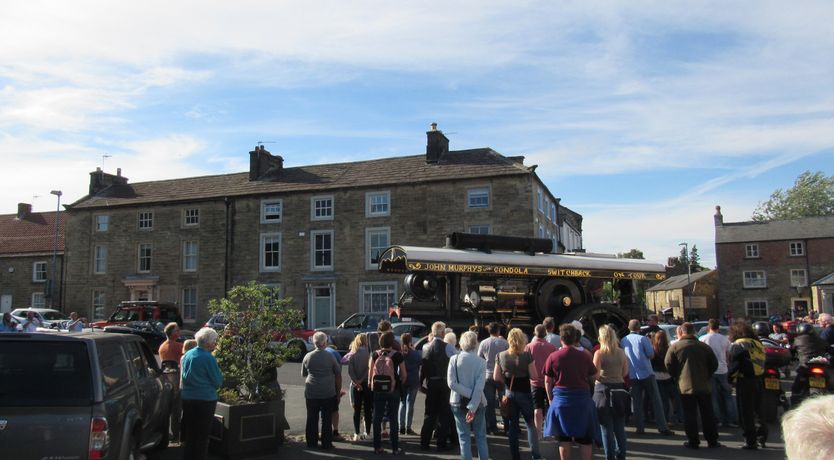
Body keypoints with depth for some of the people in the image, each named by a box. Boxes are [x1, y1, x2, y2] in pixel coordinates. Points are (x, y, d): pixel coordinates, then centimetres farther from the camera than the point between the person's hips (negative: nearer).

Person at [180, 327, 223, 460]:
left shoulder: (187, 355, 4)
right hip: (205, 399, -7)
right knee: (202, 436, 7)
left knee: (188, 434, 18)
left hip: (186, 398, 7)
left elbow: (183, 376, 15)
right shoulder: (208, 358, -17)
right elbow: (218, 382, -12)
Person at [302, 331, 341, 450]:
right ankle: (326, 443, 9)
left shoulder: (307, 356, 1)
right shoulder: (330, 357, -6)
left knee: (312, 419, 11)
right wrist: (338, 391, 8)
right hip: (328, 393, -2)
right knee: (327, 419, 6)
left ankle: (312, 442, 17)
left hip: (311, 393, 2)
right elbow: (338, 375, -1)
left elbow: (304, 375, 11)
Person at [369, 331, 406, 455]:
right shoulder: (397, 355, -9)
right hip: (393, 390, -2)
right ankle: (395, 448, 10)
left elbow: (370, 373, -3)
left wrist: (371, 384, 11)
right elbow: (403, 375, -4)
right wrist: (399, 384, 14)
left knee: (377, 418, 11)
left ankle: (377, 446, 17)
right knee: (393, 419, 6)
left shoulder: (375, 355, -4)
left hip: (378, 390, 2)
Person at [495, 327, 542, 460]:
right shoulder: (527, 356, -14)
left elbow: (496, 377, -4)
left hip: (509, 393, 3)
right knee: (530, 423, 12)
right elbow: (534, 376, -13)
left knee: (512, 425, 12)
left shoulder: (501, 356, -5)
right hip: (524, 393, -2)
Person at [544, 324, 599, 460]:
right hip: (582, 398, 0)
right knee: (585, 438, 11)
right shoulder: (584, 355, -6)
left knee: (564, 437, 11)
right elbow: (596, 376, 3)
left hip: (561, 399, 0)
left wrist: (551, 398, 9)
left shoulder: (553, 357, -7)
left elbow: (547, 381, -3)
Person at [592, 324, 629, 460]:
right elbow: (625, 373, 8)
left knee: (607, 428, 4)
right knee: (619, 428, 14)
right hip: (619, 389, 4)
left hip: (603, 390, -4)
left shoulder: (599, 353, -12)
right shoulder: (621, 352, 1)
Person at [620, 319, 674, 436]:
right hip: (646, 373, -4)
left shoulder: (623, 341, 4)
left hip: (633, 375, 4)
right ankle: (663, 428, 1)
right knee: (656, 401, 2)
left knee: (637, 402, 10)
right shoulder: (642, 339, -8)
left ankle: (640, 427, 10)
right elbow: (651, 354, -9)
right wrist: (644, 356, 10)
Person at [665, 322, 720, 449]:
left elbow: (669, 365, -5)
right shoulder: (704, 346, 2)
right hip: (704, 386, 2)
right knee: (707, 414, 11)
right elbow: (714, 364, 5)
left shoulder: (674, 347, -4)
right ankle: (712, 440, 15)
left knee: (690, 414, 3)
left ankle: (692, 441, 4)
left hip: (685, 386, -2)